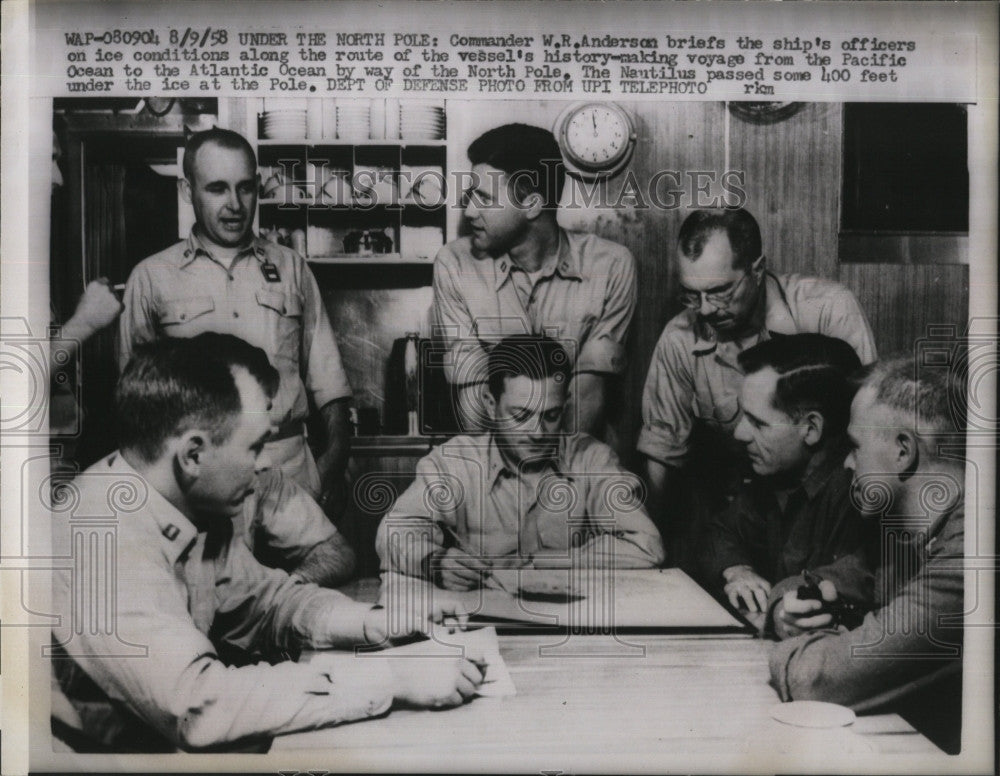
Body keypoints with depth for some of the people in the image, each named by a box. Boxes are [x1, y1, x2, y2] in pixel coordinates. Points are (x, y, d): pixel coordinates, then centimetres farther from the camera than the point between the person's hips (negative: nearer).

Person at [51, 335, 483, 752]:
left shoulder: (197, 510, -4)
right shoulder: (107, 544, -28)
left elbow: (263, 598, 9)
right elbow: (198, 706, -34)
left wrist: (376, 622, -8)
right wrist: (392, 679, -31)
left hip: (178, 739, 7)